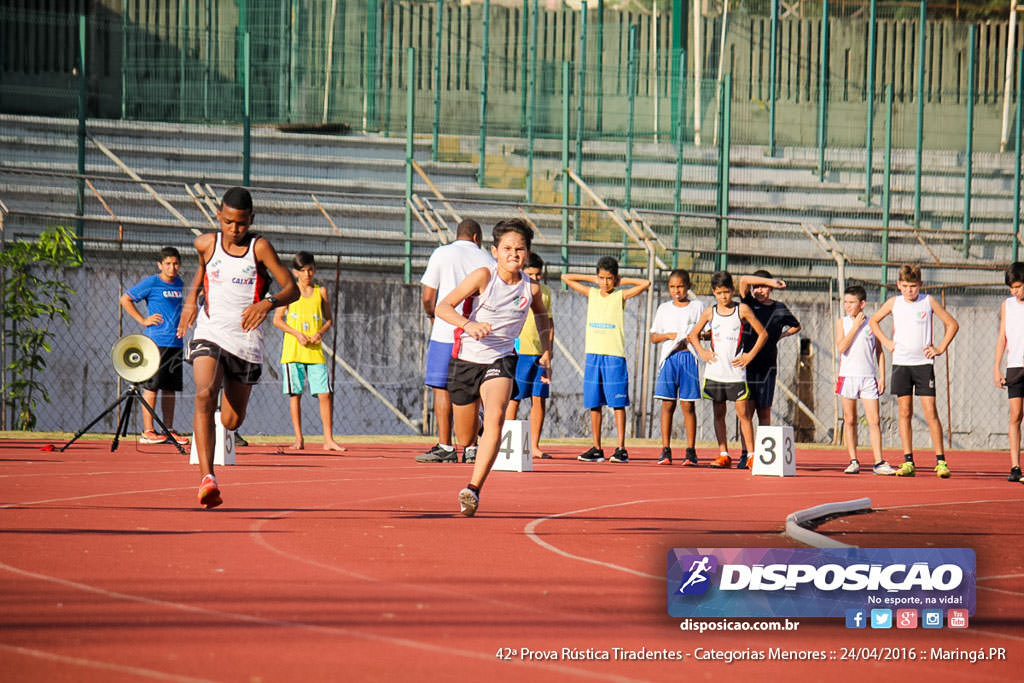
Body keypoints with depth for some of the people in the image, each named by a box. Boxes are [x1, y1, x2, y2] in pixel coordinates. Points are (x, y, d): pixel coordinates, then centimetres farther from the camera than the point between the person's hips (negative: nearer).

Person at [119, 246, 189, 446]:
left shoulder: (179, 284, 14)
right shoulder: (151, 283, -5)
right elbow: (125, 299, -3)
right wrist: (143, 320, -7)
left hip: (175, 343, 6)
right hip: (156, 342, -6)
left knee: (170, 388, 9)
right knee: (152, 387, -6)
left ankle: (169, 430, 14)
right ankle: (147, 431, -5)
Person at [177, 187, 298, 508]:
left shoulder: (259, 247, -6)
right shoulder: (206, 243, 2)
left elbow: (292, 289, -7)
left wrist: (268, 303, -27)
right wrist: (192, 296, 10)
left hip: (246, 342, 0)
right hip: (209, 335, 0)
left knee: (232, 420, 8)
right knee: (204, 395, -28)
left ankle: (224, 434, 51)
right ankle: (207, 478, -35)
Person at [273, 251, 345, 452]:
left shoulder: (321, 292, 9)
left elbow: (329, 319, 13)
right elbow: (277, 319, 2)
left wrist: (321, 332, -7)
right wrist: (297, 333, -11)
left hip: (315, 351, 1)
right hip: (293, 350, -1)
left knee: (325, 393, -6)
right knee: (295, 394, -1)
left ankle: (328, 439, -3)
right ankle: (299, 439, 5)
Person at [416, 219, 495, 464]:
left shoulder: (442, 254, 2)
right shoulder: (487, 260, 8)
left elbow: (428, 297, 0)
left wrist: (432, 314, 18)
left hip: (446, 333, -3)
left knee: (442, 388, -1)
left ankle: (445, 446, -6)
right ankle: (471, 447, 6)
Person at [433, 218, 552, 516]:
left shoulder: (531, 288, -2)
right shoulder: (483, 276, -12)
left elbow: (542, 316, 22)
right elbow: (443, 307, -17)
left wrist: (546, 354, 17)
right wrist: (469, 324, -33)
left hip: (500, 360, 1)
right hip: (466, 358, 0)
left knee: (495, 417, -28)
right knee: (465, 437, 10)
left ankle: (473, 489, -33)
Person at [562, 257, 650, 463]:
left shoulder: (621, 296, 1)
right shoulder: (591, 294, 11)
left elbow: (645, 283, -8)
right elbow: (566, 278, 18)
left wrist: (621, 281, 2)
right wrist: (592, 279, 12)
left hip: (614, 354, -4)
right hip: (593, 353, 4)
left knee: (618, 403, -5)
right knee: (594, 403, 4)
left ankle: (621, 448, -6)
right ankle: (596, 449, 9)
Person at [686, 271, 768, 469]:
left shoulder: (742, 310, 0)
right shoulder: (710, 312, 7)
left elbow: (763, 334, 3)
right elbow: (693, 335, 19)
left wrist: (750, 355, -4)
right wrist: (701, 352, 4)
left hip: (735, 370, -3)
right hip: (715, 370, 3)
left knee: (743, 413, -5)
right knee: (718, 413, 5)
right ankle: (723, 454, 10)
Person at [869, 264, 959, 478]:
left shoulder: (929, 302, 1)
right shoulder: (894, 303, 6)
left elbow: (952, 324, 9)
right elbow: (874, 321, 22)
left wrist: (940, 348, 1)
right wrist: (886, 342, 11)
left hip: (923, 363, -2)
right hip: (901, 364, 2)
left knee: (930, 412, -8)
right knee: (905, 413, 1)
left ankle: (940, 461, -5)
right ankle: (908, 462, 2)